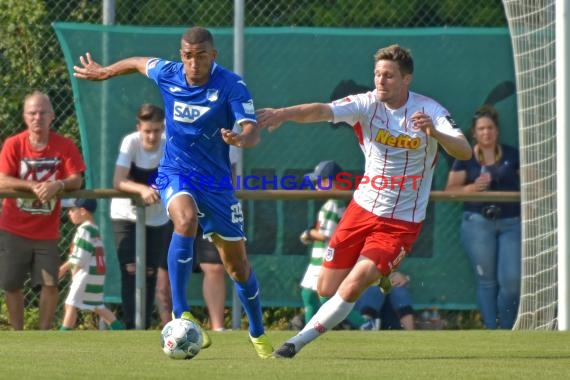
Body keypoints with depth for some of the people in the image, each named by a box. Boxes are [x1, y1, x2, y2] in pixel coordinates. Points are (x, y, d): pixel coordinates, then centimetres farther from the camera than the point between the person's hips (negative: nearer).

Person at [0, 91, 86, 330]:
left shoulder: (65, 146, -3)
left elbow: (77, 180, -9)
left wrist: (58, 185, -29)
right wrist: (33, 186, -26)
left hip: (47, 232, 0)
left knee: (50, 283, -8)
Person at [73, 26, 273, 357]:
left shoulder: (231, 85, -17)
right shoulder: (166, 74, -8)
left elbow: (253, 131, -28)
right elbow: (138, 63, 15)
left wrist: (241, 139, -51)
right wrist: (104, 72, 30)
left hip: (216, 180, 0)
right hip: (175, 172, 0)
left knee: (238, 265, 6)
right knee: (186, 221, -35)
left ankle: (258, 334, 29)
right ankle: (180, 312, -30)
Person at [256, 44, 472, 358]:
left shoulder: (429, 111, -13)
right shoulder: (366, 104, -9)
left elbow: (465, 152, -24)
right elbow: (322, 111, -26)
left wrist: (434, 132, -44)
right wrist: (285, 113, -47)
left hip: (402, 223, -3)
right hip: (362, 210, 4)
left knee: (352, 288, -18)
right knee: (327, 288, 8)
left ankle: (298, 342, -5)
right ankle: (377, 278, 39)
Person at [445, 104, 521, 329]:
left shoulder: (512, 156, 10)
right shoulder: (466, 159, 7)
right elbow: (450, 190, 3)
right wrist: (472, 187, -16)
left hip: (511, 223, 1)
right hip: (478, 223, -1)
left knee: (512, 281, -8)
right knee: (487, 281, 2)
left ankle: (506, 331, 7)